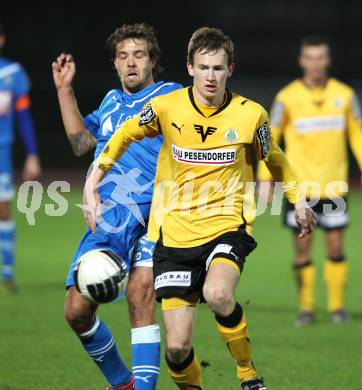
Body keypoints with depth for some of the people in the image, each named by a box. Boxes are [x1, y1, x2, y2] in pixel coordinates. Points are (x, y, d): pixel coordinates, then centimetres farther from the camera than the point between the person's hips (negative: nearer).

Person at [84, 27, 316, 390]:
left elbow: (273, 158, 16)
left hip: (227, 227, -1)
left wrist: (297, 199, 18)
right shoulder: (166, 107, -5)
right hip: (174, 234, 1)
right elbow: (123, 136, 12)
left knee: (218, 294, -35)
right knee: (177, 347, -6)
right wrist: (92, 186, 8)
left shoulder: (250, 114, -4)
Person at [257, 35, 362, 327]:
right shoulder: (287, 97, -4)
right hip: (299, 185, -1)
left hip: (334, 186, 1)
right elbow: (270, 137, 3)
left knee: (335, 247, 1)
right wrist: (265, 179, -1)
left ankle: (337, 306, 13)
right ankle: (306, 308, 11)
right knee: (302, 248, 1)